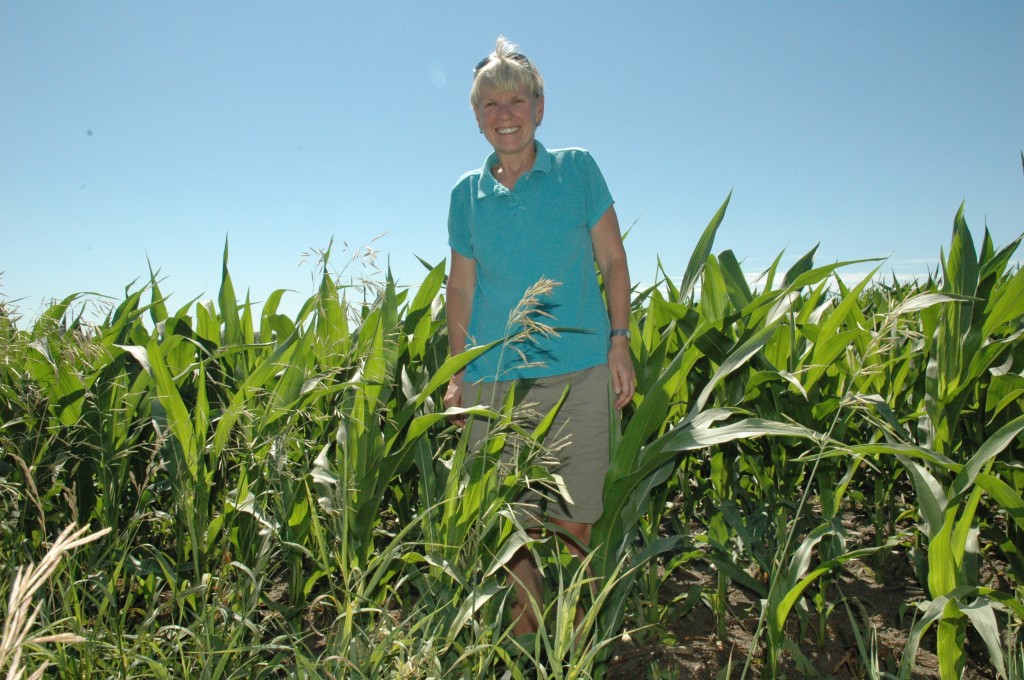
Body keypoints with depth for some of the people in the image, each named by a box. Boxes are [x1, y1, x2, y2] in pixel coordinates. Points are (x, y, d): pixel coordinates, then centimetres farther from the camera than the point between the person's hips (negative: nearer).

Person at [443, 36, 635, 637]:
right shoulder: (467, 194, 8)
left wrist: (620, 343, -2)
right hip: (497, 377, 2)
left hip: (578, 370, -1)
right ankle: (529, 608, 30)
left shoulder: (578, 169, 5)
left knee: (573, 517, 4)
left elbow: (613, 261, 6)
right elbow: (461, 288, 11)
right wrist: (456, 374, 9)